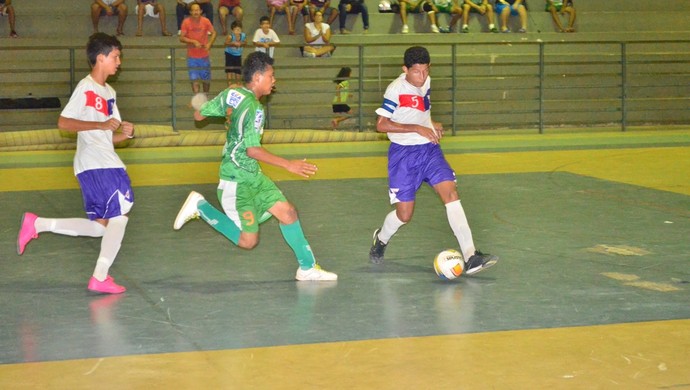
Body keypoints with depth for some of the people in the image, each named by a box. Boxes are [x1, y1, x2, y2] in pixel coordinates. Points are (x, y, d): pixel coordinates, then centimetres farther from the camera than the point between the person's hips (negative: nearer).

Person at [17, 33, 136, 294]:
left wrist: (126, 133, 2)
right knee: (119, 214, -12)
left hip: (107, 163, 9)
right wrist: (100, 125, -21)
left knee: (100, 226, 8)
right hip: (93, 163, -9)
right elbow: (63, 122, -16)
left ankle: (37, 224, 13)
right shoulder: (86, 88, -8)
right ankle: (100, 277, -9)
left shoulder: (109, 92, 21)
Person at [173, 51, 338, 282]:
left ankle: (308, 268, 4)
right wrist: (288, 165, -28)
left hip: (253, 176, 10)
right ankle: (200, 207, 9)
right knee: (248, 241, 0)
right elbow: (252, 150, -29)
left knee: (287, 212, 2)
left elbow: (199, 115, 11)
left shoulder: (229, 94, 3)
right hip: (237, 180, -10)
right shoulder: (254, 108, -22)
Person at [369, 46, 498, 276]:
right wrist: (418, 128, -21)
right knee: (404, 215, -2)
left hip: (429, 149, 5)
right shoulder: (396, 89, -14)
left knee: (451, 193, -16)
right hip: (403, 154, -5)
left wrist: (432, 125, 5)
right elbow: (381, 125, -18)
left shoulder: (425, 82, 7)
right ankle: (381, 239, 34)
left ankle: (470, 257, -22)